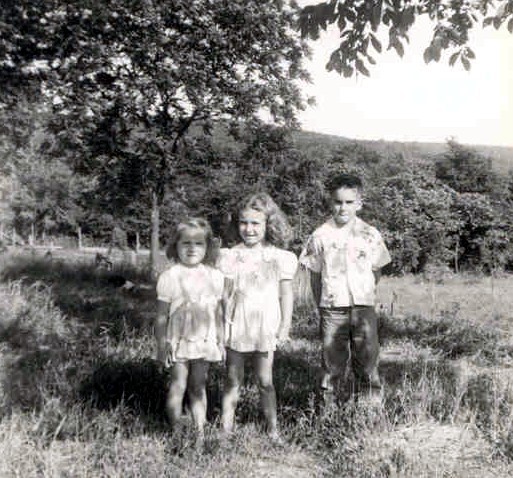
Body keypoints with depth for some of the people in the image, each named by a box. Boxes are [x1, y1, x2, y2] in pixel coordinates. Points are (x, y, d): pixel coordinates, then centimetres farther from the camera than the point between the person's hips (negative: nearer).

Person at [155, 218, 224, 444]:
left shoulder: (214, 276, 1)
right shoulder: (169, 277, -8)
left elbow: (218, 312, 8)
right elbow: (162, 314, -5)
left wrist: (221, 341, 9)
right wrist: (161, 343, -7)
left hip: (204, 340, 2)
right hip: (178, 340, -2)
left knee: (199, 386, 12)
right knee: (178, 385, 5)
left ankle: (200, 432, 22)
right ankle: (176, 430, 20)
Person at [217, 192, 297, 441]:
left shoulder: (279, 257, -2)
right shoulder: (229, 256, 0)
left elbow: (286, 294, 3)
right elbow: (223, 292, 4)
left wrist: (285, 326, -1)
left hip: (265, 328, -1)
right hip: (235, 327, 1)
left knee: (265, 382, 8)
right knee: (232, 379, 11)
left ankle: (272, 428, 22)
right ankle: (226, 426, 21)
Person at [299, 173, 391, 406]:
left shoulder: (370, 235, 2)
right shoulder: (321, 236, 0)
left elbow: (376, 271, 11)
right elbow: (315, 274, 5)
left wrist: (364, 296, 9)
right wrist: (321, 306, 5)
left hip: (363, 308, 1)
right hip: (332, 309, -1)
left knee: (367, 360, 6)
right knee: (332, 361, 5)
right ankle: (329, 404, 16)